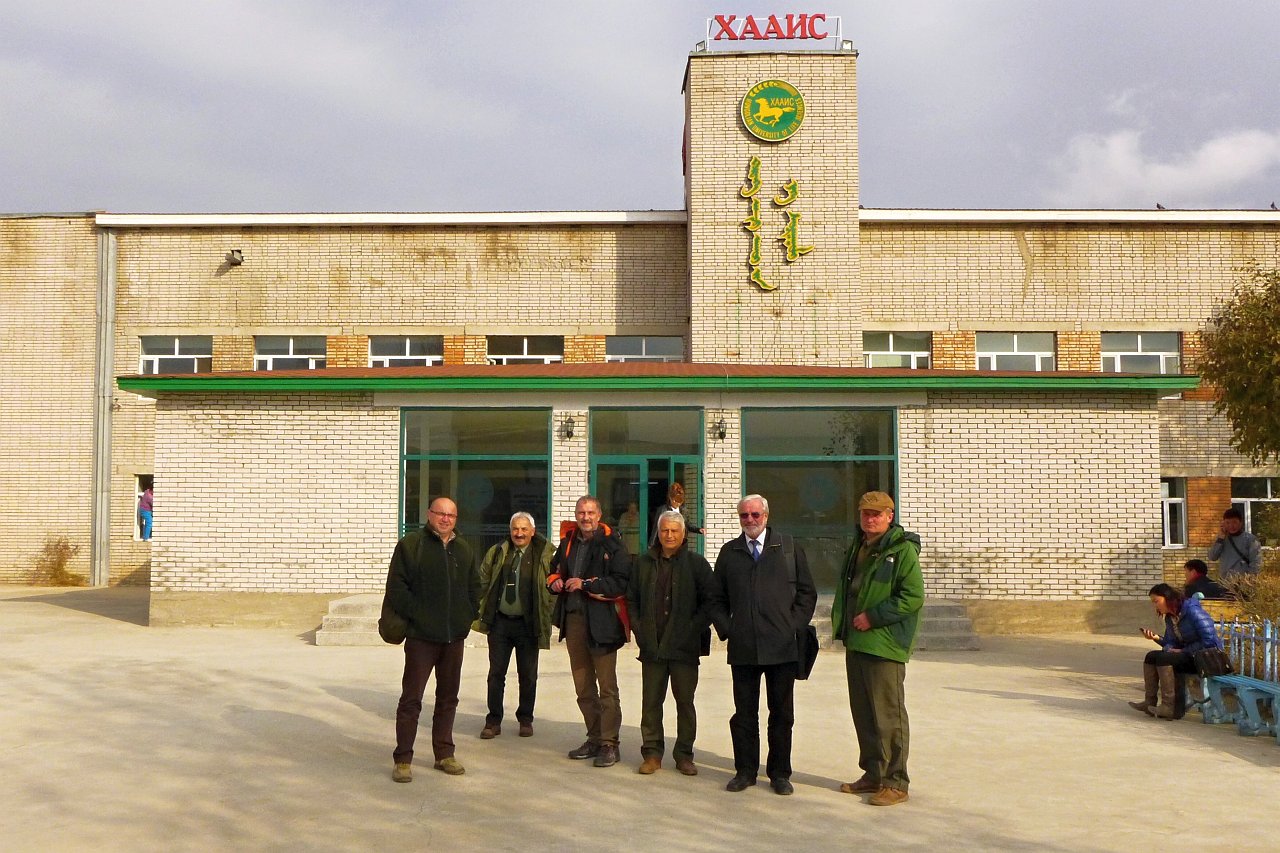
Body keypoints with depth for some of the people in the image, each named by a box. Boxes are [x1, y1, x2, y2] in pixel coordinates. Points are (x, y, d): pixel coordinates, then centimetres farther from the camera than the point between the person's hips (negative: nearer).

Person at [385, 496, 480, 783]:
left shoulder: (464, 549, 13)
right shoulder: (410, 545, -4)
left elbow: (474, 586, 20)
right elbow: (396, 587, -8)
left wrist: (468, 617, 7)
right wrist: (415, 617, -13)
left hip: (455, 637, 5)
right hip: (421, 636, -5)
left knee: (448, 697, 13)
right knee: (411, 698, -3)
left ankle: (444, 754, 23)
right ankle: (403, 759, 4)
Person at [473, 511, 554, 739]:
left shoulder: (545, 554, -5)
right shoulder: (497, 553, 5)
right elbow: (482, 581, 12)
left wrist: (546, 616, -7)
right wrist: (484, 609, 5)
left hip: (528, 624, -2)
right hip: (500, 621, 2)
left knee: (528, 675, 9)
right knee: (496, 673, 6)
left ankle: (525, 719, 23)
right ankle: (493, 721, 14)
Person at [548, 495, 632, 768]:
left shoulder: (612, 544, -8)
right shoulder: (568, 542, 12)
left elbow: (622, 581, -17)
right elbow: (555, 568, 28)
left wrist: (586, 584, -19)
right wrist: (555, 581, 6)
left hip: (601, 621, -7)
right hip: (573, 619, 7)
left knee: (606, 686, -4)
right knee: (583, 687, 14)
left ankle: (609, 743, 2)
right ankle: (594, 738, 25)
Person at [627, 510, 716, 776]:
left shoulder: (696, 563, 0)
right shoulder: (644, 563, 9)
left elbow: (710, 601, -1)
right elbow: (631, 599, 15)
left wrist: (693, 629, -8)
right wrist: (639, 629, 4)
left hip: (684, 647, -2)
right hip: (652, 646, 2)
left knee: (685, 701, 6)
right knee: (651, 701, 5)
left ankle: (684, 754, 15)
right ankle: (652, 753, 14)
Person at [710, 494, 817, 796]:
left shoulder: (789, 548, 7)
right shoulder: (729, 552, 11)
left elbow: (807, 592, 7)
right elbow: (717, 598, 14)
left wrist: (795, 626, -2)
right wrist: (726, 628, 1)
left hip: (782, 646, -1)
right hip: (742, 648, 1)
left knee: (781, 713, 6)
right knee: (744, 712, 7)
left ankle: (779, 773, 16)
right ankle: (745, 771, 17)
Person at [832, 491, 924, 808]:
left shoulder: (902, 550, -9)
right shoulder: (856, 549, 16)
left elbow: (913, 597, -16)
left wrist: (873, 617, -17)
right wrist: (841, 622, 12)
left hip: (885, 645, -8)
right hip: (856, 643, 8)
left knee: (889, 715, -4)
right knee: (863, 713, 13)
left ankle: (896, 782, 3)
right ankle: (873, 775, 24)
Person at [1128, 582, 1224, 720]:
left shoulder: (1192, 611, -17)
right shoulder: (1170, 617, 11)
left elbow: (1209, 641, -21)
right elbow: (1171, 643, 10)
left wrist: (1183, 651, -18)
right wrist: (1156, 638, -10)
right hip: (1187, 655, 9)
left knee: (1163, 658, -25)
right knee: (1151, 656, -1)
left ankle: (1170, 707, -23)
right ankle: (1149, 702, -5)